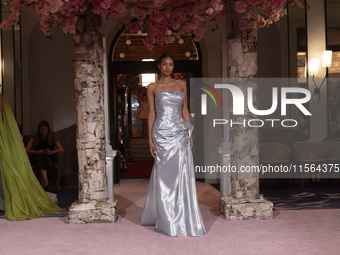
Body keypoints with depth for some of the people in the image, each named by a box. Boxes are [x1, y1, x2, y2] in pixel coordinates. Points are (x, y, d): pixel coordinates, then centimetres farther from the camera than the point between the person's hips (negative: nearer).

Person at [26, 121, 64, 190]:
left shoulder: (52, 139, 17)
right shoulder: (34, 139, 16)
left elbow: (61, 149, 6)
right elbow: (26, 150, 3)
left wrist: (52, 152, -13)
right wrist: (37, 152, -14)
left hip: (48, 159, 0)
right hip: (37, 159, 0)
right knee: (40, 159, -39)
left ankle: (42, 189, -44)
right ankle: (46, 182, -54)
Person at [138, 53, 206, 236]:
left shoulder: (181, 84, 11)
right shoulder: (153, 88, 4)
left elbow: (185, 109, 13)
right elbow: (151, 114, 2)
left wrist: (190, 133, 7)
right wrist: (150, 140, -4)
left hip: (180, 133, 2)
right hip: (162, 134, -2)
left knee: (182, 175, 0)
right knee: (165, 176, 1)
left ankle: (184, 218, 11)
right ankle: (168, 221, 11)